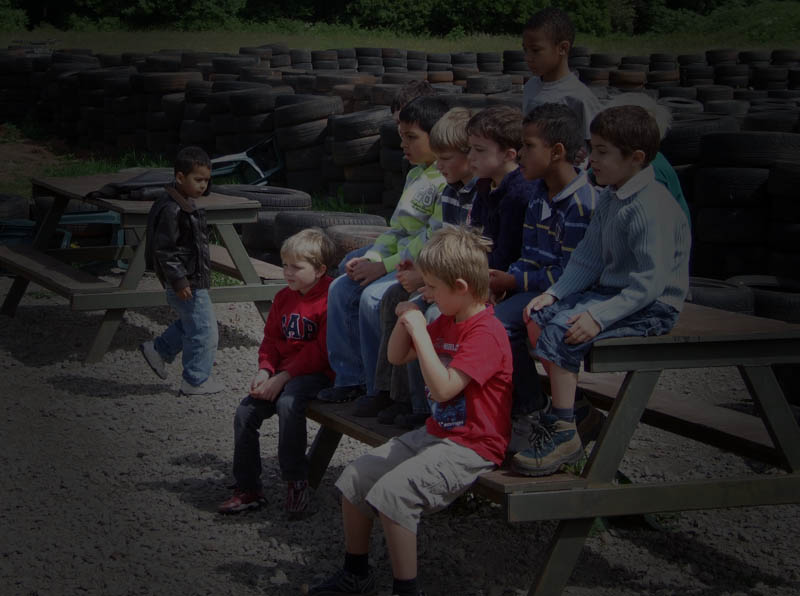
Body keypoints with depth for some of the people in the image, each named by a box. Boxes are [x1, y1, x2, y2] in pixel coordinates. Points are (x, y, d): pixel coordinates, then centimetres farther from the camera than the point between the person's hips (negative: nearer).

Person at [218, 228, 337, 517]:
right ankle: (247, 488, 3)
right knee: (246, 411, -8)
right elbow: (271, 338, 15)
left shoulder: (329, 300, -13)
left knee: (288, 403, -35)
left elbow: (321, 351, -17)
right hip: (283, 372, 8)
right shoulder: (284, 298, 12)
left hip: (316, 373, -8)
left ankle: (296, 480, -21)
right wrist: (264, 371, -5)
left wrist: (282, 377, -19)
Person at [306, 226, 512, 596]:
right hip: (435, 434, 10)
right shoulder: (446, 322, 11)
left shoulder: (486, 332, -20)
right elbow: (396, 357, 20)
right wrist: (405, 321, 1)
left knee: (392, 492, -27)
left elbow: (443, 388, -29)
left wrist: (420, 332, -25)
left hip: (471, 448, -10)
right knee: (355, 478, 6)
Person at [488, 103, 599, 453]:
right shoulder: (539, 192, 11)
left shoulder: (582, 203, -18)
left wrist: (513, 282, -17)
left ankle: (531, 412, -12)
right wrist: (503, 280, -4)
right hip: (535, 284, 9)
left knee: (501, 321, -29)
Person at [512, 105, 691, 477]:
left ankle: (565, 432, -17)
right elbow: (588, 260, 13)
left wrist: (599, 316, -32)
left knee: (561, 331, -25)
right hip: (611, 290, 10)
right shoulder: (611, 200, 10)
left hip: (651, 307, -10)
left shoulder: (651, 208, -21)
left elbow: (649, 283, -26)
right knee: (538, 318, 2)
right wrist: (553, 293, -1)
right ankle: (567, 407, 11)